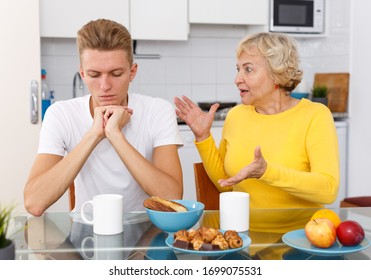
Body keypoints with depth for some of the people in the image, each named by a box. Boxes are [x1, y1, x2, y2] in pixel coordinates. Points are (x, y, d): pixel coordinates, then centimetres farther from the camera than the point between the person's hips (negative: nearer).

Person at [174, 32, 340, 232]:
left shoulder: (314, 116, -7)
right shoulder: (236, 115, 6)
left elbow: (329, 189, -18)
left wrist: (266, 172, -29)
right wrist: (203, 137, 1)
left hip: (298, 237, -3)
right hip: (243, 233, 4)